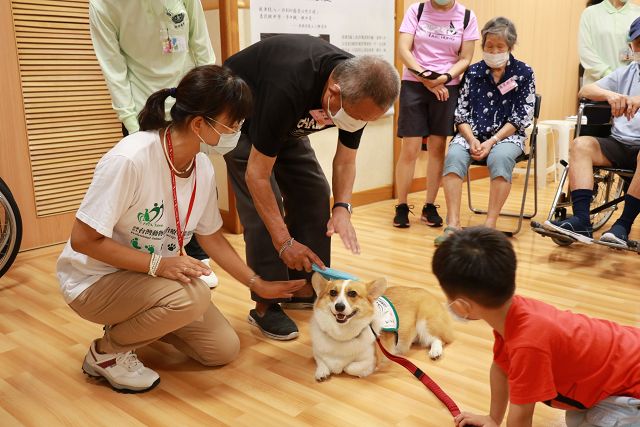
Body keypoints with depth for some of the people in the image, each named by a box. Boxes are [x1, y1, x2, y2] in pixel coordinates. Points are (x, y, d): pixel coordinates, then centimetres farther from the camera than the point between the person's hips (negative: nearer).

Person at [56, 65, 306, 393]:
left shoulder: (202, 168, -8)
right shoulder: (130, 158, -31)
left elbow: (211, 237, 5)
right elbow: (83, 240, -25)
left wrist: (258, 285, 3)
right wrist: (157, 264, -32)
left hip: (151, 277, 7)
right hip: (95, 281, -6)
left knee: (223, 349, 1)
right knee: (193, 295, -32)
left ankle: (135, 322, 19)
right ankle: (106, 352, -6)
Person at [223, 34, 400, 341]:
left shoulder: (359, 92, -23)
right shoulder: (288, 90, -43)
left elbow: (345, 159, -9)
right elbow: (256, 175, -35)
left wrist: (342, 207, -26)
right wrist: (284, 241, -34)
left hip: (288, 120, 7)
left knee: (313, 191, -2)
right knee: (261, 206, -16)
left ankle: (304, 288, 10)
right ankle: (265, 305, -4)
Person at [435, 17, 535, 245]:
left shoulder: (523, 73, 3)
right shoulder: (473, 72, 9)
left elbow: (521, 118, -3)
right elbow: (461, 113, 5)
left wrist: (492, 141, -15)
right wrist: (472, 139, -14)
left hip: (507, 135, -1)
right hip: (472, 134, 2)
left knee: (500, 158, -36)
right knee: (454, 156, -31)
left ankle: (490, 225, -32)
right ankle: (452, 224, -35)